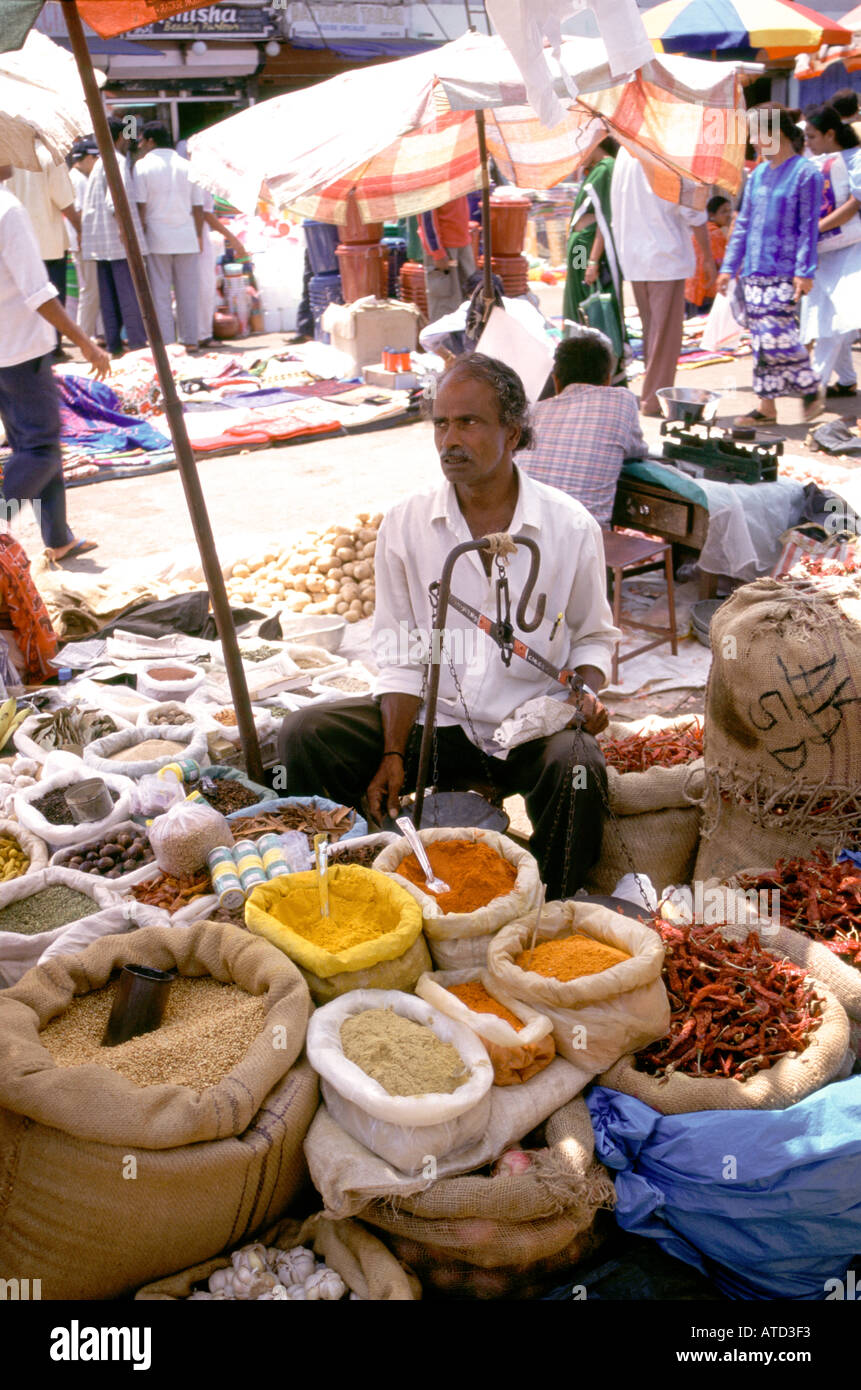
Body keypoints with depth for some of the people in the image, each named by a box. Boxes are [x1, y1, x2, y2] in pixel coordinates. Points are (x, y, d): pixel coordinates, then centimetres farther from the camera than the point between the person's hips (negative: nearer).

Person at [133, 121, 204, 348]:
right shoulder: (187, 166, 8)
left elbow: (140, 206, -7)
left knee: (160, 294, 2)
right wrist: (199, 237, 14)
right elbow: (198, 207, 7)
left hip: (157, 238, -3)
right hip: (187, 239, 3)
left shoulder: (143, 166, -2)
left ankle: (165, 340, 0)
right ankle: (190, 339, 9)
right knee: (188, 293, 7)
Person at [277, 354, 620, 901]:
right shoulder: (406, 524, -1)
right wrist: (394, 756, -7)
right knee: (304, 735, -17)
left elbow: (593, 635, 12)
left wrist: (589, 693, -10)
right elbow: (402, 657, 3)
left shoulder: (571, 527, -4)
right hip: (436, 720, 2)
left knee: (578, 769, -34)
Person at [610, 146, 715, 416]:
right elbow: (693, 213, -9)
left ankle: (649, 395, 20)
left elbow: (615, 211, 12)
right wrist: (707, 257, 1)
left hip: (632, 259, 6)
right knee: (666, 330, 0)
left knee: (649, 327, 16)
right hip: (666, 256, -6)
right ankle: (654, 399, 1)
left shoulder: (624, 153, 5)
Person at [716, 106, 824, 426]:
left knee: (776, 335, -13)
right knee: (759, 339, 5)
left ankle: (811, 389, 7)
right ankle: (766, 405, 11)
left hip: (783, 272, -7)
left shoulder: (805, 173, -5)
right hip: (754, 271, 7)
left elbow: (809, 227, -8)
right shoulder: (758, 174, 14)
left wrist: (805, 271, -14)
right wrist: (729, 266, 14)